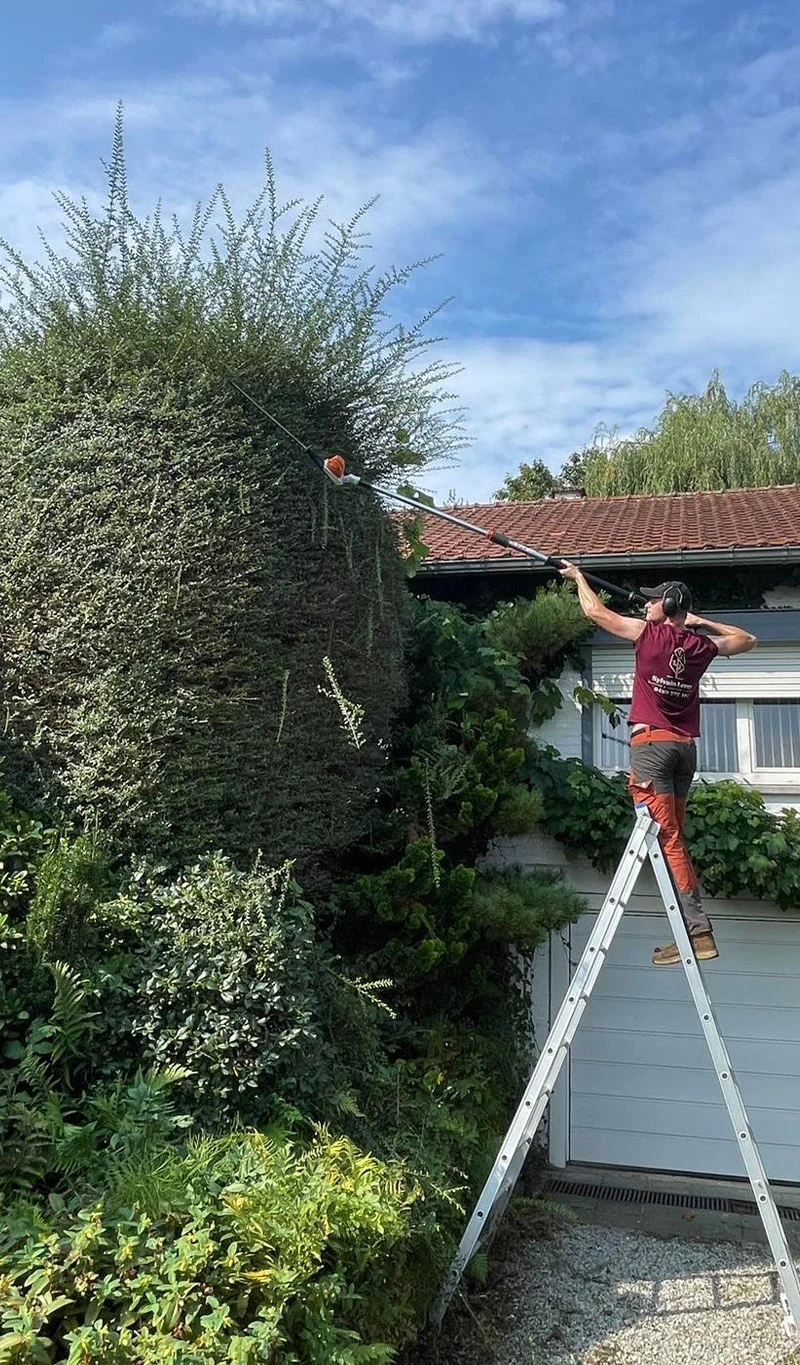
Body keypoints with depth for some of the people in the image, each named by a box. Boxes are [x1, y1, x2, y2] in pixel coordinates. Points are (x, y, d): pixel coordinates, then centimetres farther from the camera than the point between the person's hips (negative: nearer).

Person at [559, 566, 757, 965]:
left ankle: (699, 931, -14)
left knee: (668, 837, -9)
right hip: (685, 748, 6)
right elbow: (747, 640, 31)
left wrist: (577, 576, 25)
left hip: (651, 742, -6)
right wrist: (702, 622, 31)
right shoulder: (700, 645, 11)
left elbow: (595, 611, 9)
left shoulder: (649, 633, -2)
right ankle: (690, 930, 8)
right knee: (672, 837, 10)